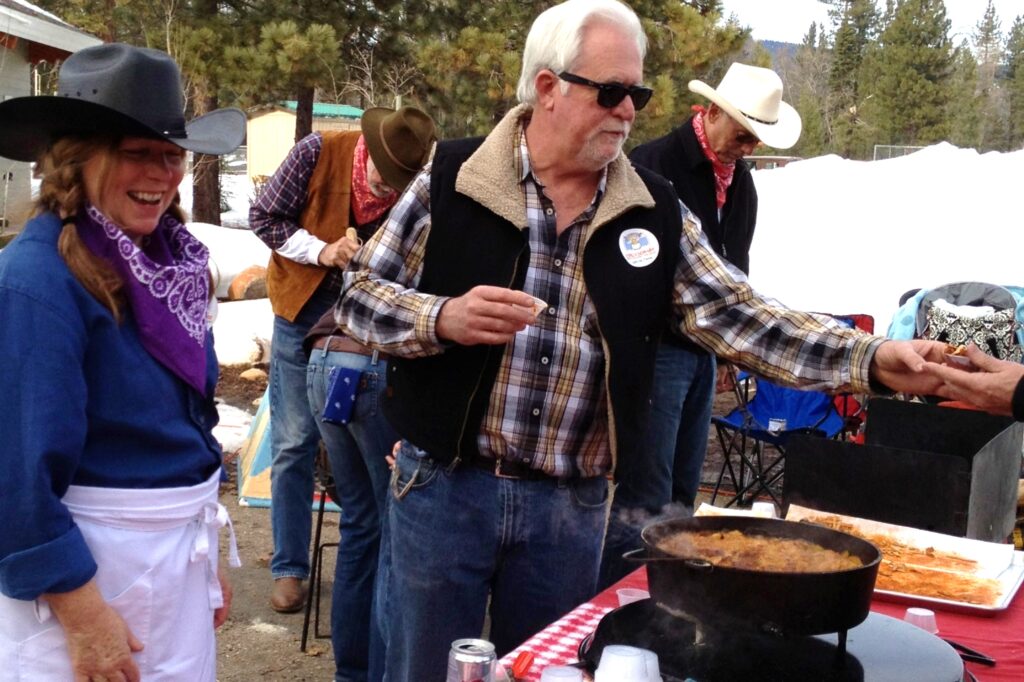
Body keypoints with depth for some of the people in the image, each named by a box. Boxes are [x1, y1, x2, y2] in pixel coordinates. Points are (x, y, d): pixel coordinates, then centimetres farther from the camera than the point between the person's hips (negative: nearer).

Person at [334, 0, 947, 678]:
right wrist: (443, 319, -23)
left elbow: (738, 317, -2)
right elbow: (359, 295, -3)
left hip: (574, 507, 3)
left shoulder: (656, 212, 2)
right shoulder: (450, 180, -6)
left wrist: (873, 359, -13)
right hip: (444, 488, -2)